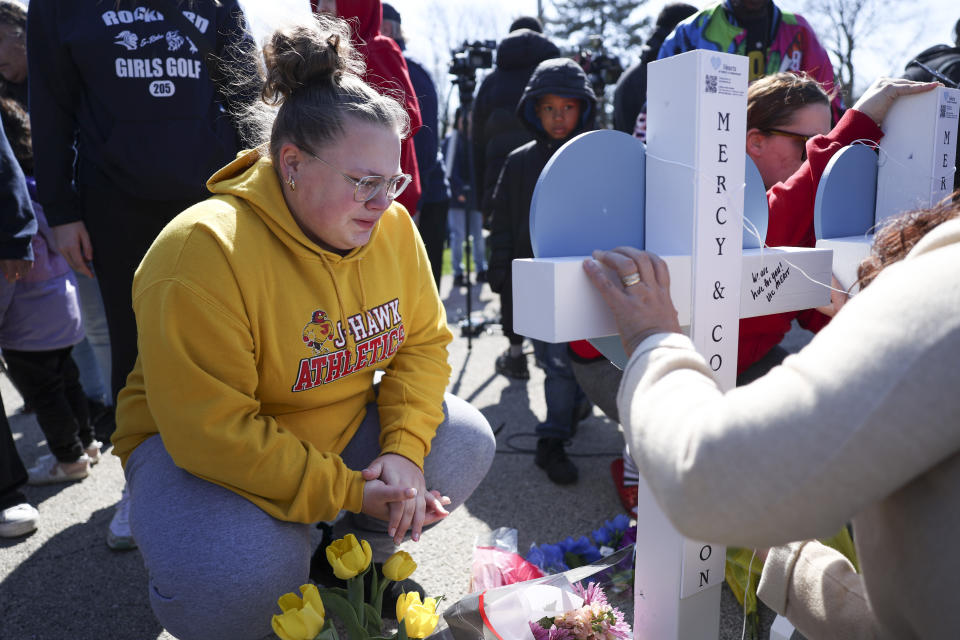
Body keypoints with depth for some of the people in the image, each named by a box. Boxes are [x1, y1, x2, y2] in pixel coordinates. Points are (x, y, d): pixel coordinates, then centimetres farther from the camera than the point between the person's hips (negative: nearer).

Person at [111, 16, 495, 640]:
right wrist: (349, 491, -26)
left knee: (466, 442, -8)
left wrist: (404, 448, -19)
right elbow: (212, 431, -29)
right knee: (248, 575, -33)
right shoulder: (202, 251, -28)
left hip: (347, 426, 6)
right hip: (199, 449, -5)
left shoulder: (393, 226, -9)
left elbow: (424, 341, -3)